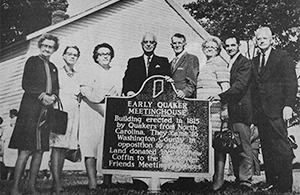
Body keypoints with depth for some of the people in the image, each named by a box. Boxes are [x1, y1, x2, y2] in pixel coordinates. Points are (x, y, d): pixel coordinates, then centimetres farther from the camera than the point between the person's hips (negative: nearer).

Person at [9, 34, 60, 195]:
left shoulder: (53, 68, 20)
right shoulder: (32, 61, 4)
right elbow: (26, 84, -4)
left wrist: (53, 97, -3)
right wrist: (42, 96, -13)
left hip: (47, 110, 6)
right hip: (31, 109, -5)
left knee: (40, 150, 5)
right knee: (25, 151, -8)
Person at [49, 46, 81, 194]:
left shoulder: (78, 76, 19)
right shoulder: (57, 72, 6)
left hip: (73, 112, 5)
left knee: (64, 147, 5)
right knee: (57, 146, -12)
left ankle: (57, 181, 10)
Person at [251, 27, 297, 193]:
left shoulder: (283, 57, 4)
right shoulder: (254, 61, 19)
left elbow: (291, 83, -3)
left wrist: (288, 105, -14)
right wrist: (253, 110, 10)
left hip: (276, 110, -5)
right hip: (259, 111, 5)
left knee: (281, 147, -6)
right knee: (266, 148, 5)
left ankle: (285, 186, 1)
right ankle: (271, 182, 11)